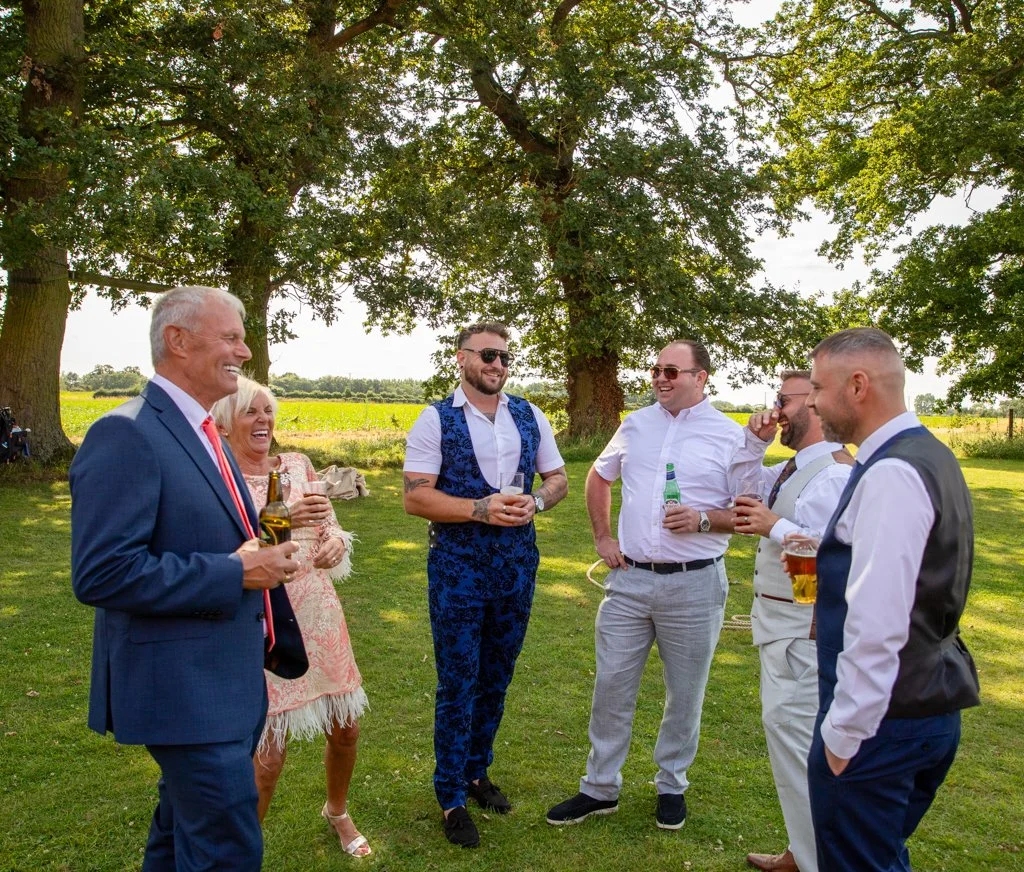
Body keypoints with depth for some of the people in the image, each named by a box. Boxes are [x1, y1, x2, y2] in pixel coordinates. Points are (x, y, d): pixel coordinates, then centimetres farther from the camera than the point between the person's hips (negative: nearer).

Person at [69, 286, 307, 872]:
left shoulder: (202, 433, 12)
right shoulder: (127, 434, -19)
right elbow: (101, 574, -26)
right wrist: (236, 575, -23)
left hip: (225, 685, 10)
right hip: (185, 691, -10)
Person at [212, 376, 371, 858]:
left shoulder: (299, 465, 6)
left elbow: (329, 528, 9)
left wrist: (336, 540, -14)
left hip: (319, 616, 5)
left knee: (345, 728, 15)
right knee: (267, 754, -1)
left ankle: (337, 811, 44)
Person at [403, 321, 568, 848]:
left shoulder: (530, 417, 6)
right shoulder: (436, 421, -7)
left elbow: (558, 478, 12)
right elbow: (415, 497, -13)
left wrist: (535, 501, -10)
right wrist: (481, 509, -23)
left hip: (517, 564, 4)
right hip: (458, 566, -4)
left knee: (497, 679, 16)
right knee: (458, 683, 4)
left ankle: (477, 771, 36)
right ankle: (451, 798, 20)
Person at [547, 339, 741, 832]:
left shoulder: (729, 436, -5)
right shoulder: (636, 425, 7)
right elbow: (598, 478, 21)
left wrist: (703, 520, -20)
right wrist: (602, 537, 11)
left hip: (694, 584, -3)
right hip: (629, 578, 3)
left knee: (685, 695, 12)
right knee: (611, 686, 8)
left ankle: (671, 785, 33)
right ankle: (600, 788, 23)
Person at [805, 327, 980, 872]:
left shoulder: (891, 475, -23)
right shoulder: (932, 457, 9)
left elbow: (878, 626, -27)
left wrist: (843, 734, -19)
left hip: (882, 720, -10)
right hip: (933, 709, 10)